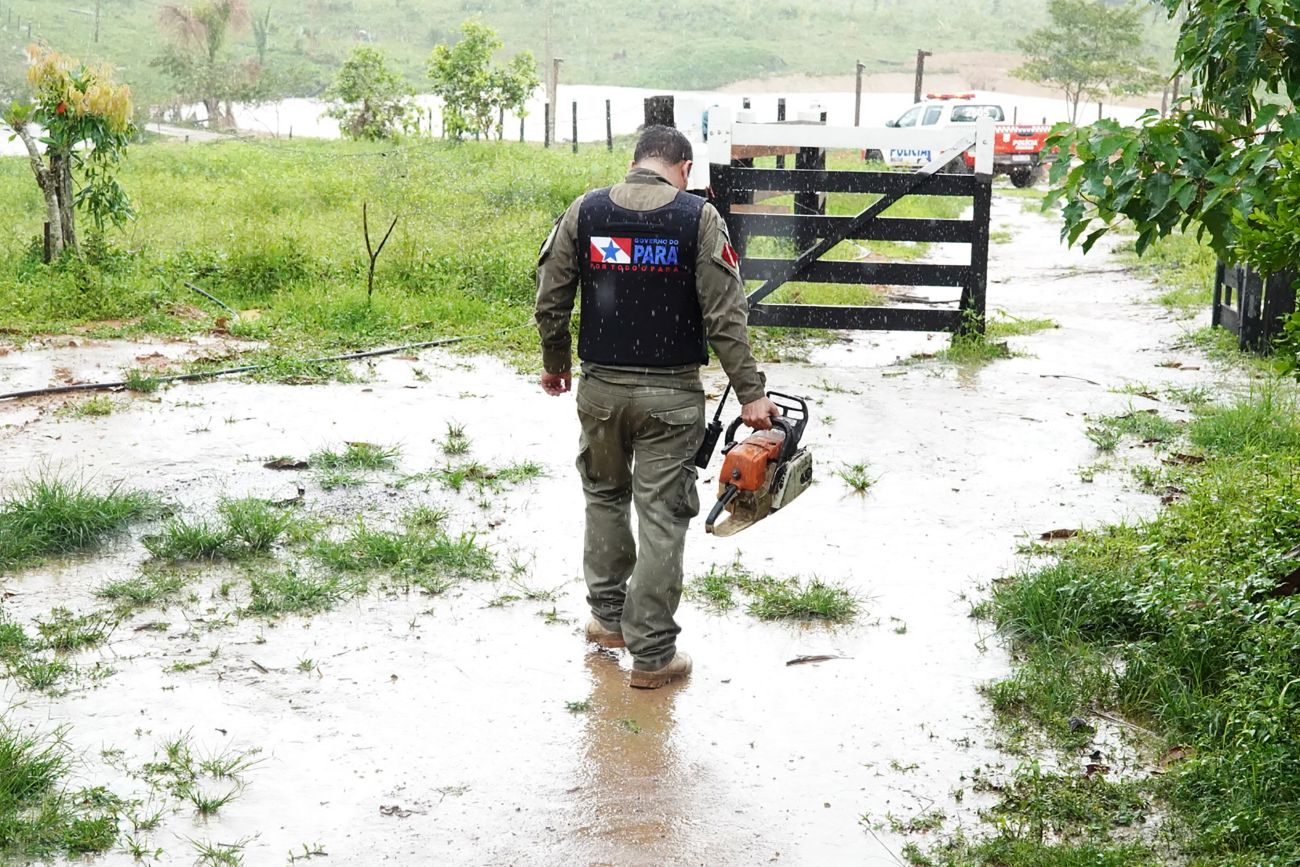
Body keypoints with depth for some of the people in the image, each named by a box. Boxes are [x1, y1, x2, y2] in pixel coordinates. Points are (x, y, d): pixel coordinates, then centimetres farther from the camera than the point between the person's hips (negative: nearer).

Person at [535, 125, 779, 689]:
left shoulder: (584, 212, 1)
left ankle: (608, 616, 32)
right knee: (663, 518, 3)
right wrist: (750, 393, -7)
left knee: (605, 497, 24)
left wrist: (555, 363, 20)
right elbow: (724, 316, -11)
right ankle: (652, 654, 7)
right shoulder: (698, 218, -7)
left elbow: (550, 299, 4)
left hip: (600, 388, 3)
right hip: (671, 394, -3)